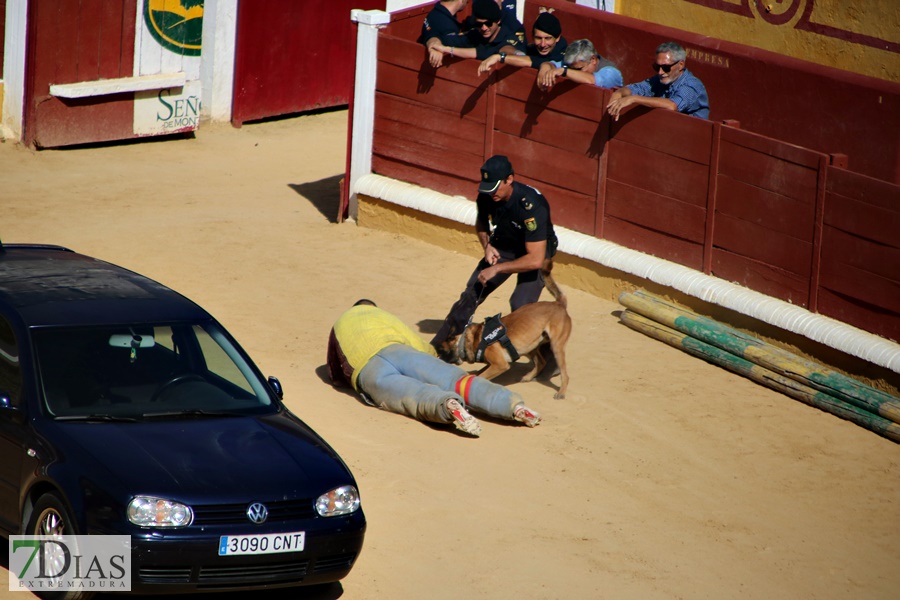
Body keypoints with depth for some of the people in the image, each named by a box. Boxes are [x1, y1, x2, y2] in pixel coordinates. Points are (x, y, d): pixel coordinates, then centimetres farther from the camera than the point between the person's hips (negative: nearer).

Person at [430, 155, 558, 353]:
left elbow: (536, 260, -38)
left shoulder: (531, 205, -37)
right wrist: (487, 245, -12)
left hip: (535, 250, -6)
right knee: (471, 294, 3)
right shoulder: (486, 197, -18)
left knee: (521, 306, -25)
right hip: (502, 246, 6)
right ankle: (438, 346, 16)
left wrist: (497, 269, -34)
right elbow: (481, 223, 8)